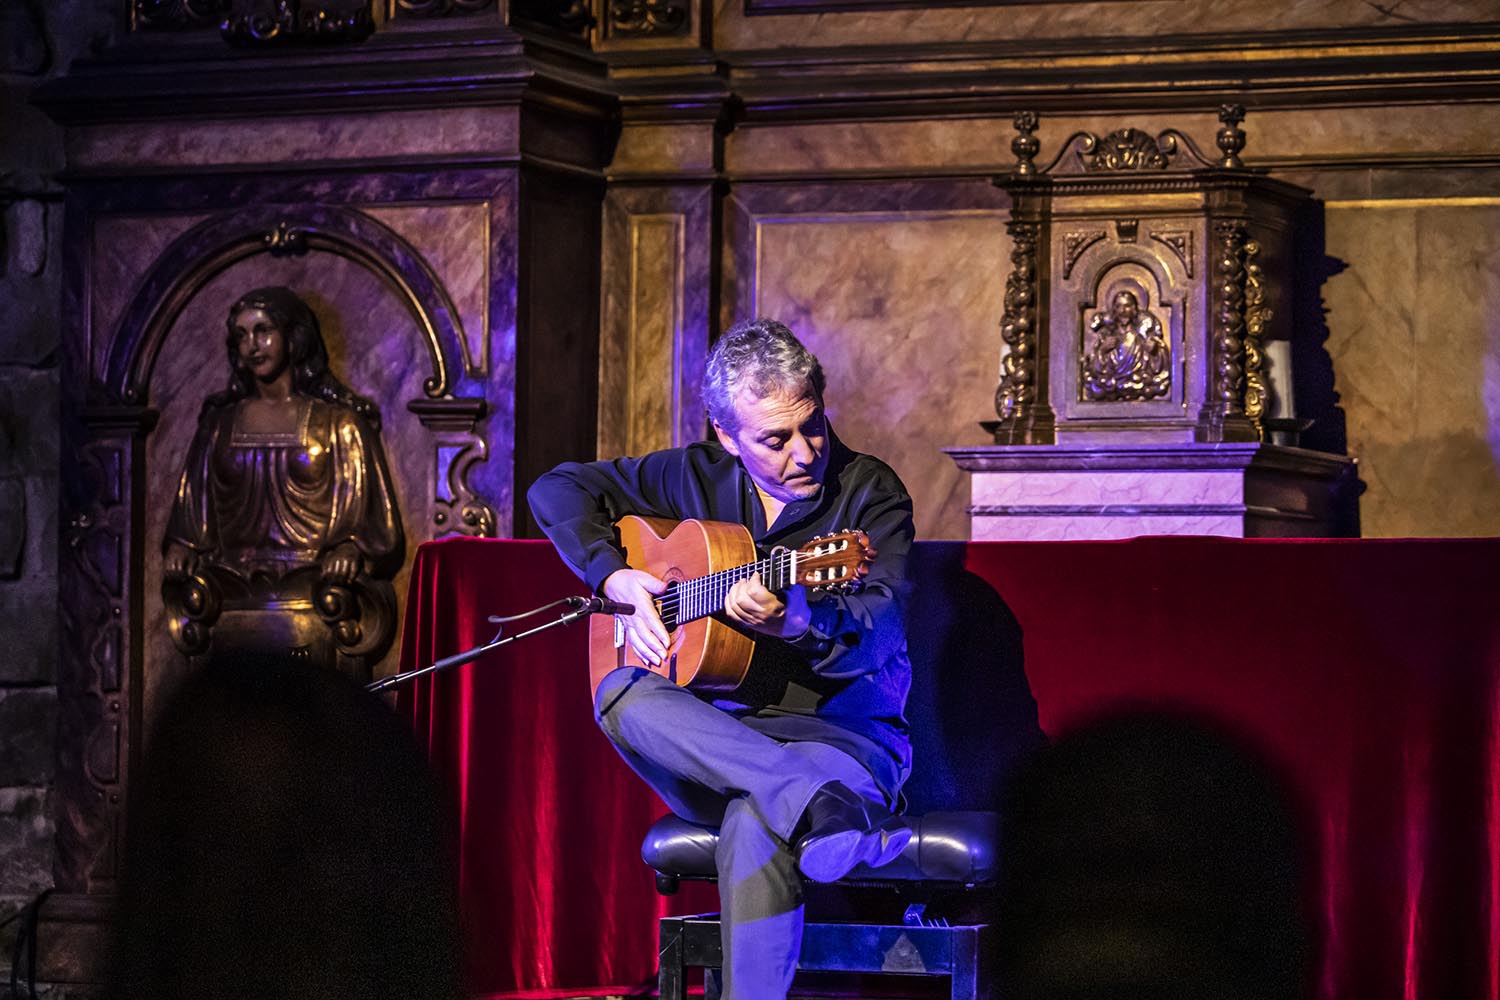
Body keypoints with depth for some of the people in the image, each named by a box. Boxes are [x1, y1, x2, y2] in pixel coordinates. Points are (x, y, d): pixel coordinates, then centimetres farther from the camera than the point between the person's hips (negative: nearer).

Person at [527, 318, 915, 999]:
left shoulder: (869, 493, -4)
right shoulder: (696, 477, 10)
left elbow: (880, 630, -21)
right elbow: (558, 490, 20)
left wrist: (801, 624, -44)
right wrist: (615, 577, 2)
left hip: (845, 730, -5)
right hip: (711, 733, 5)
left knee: (756, 824, -39)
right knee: (623, 695, -30)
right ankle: (824, 806, -44)